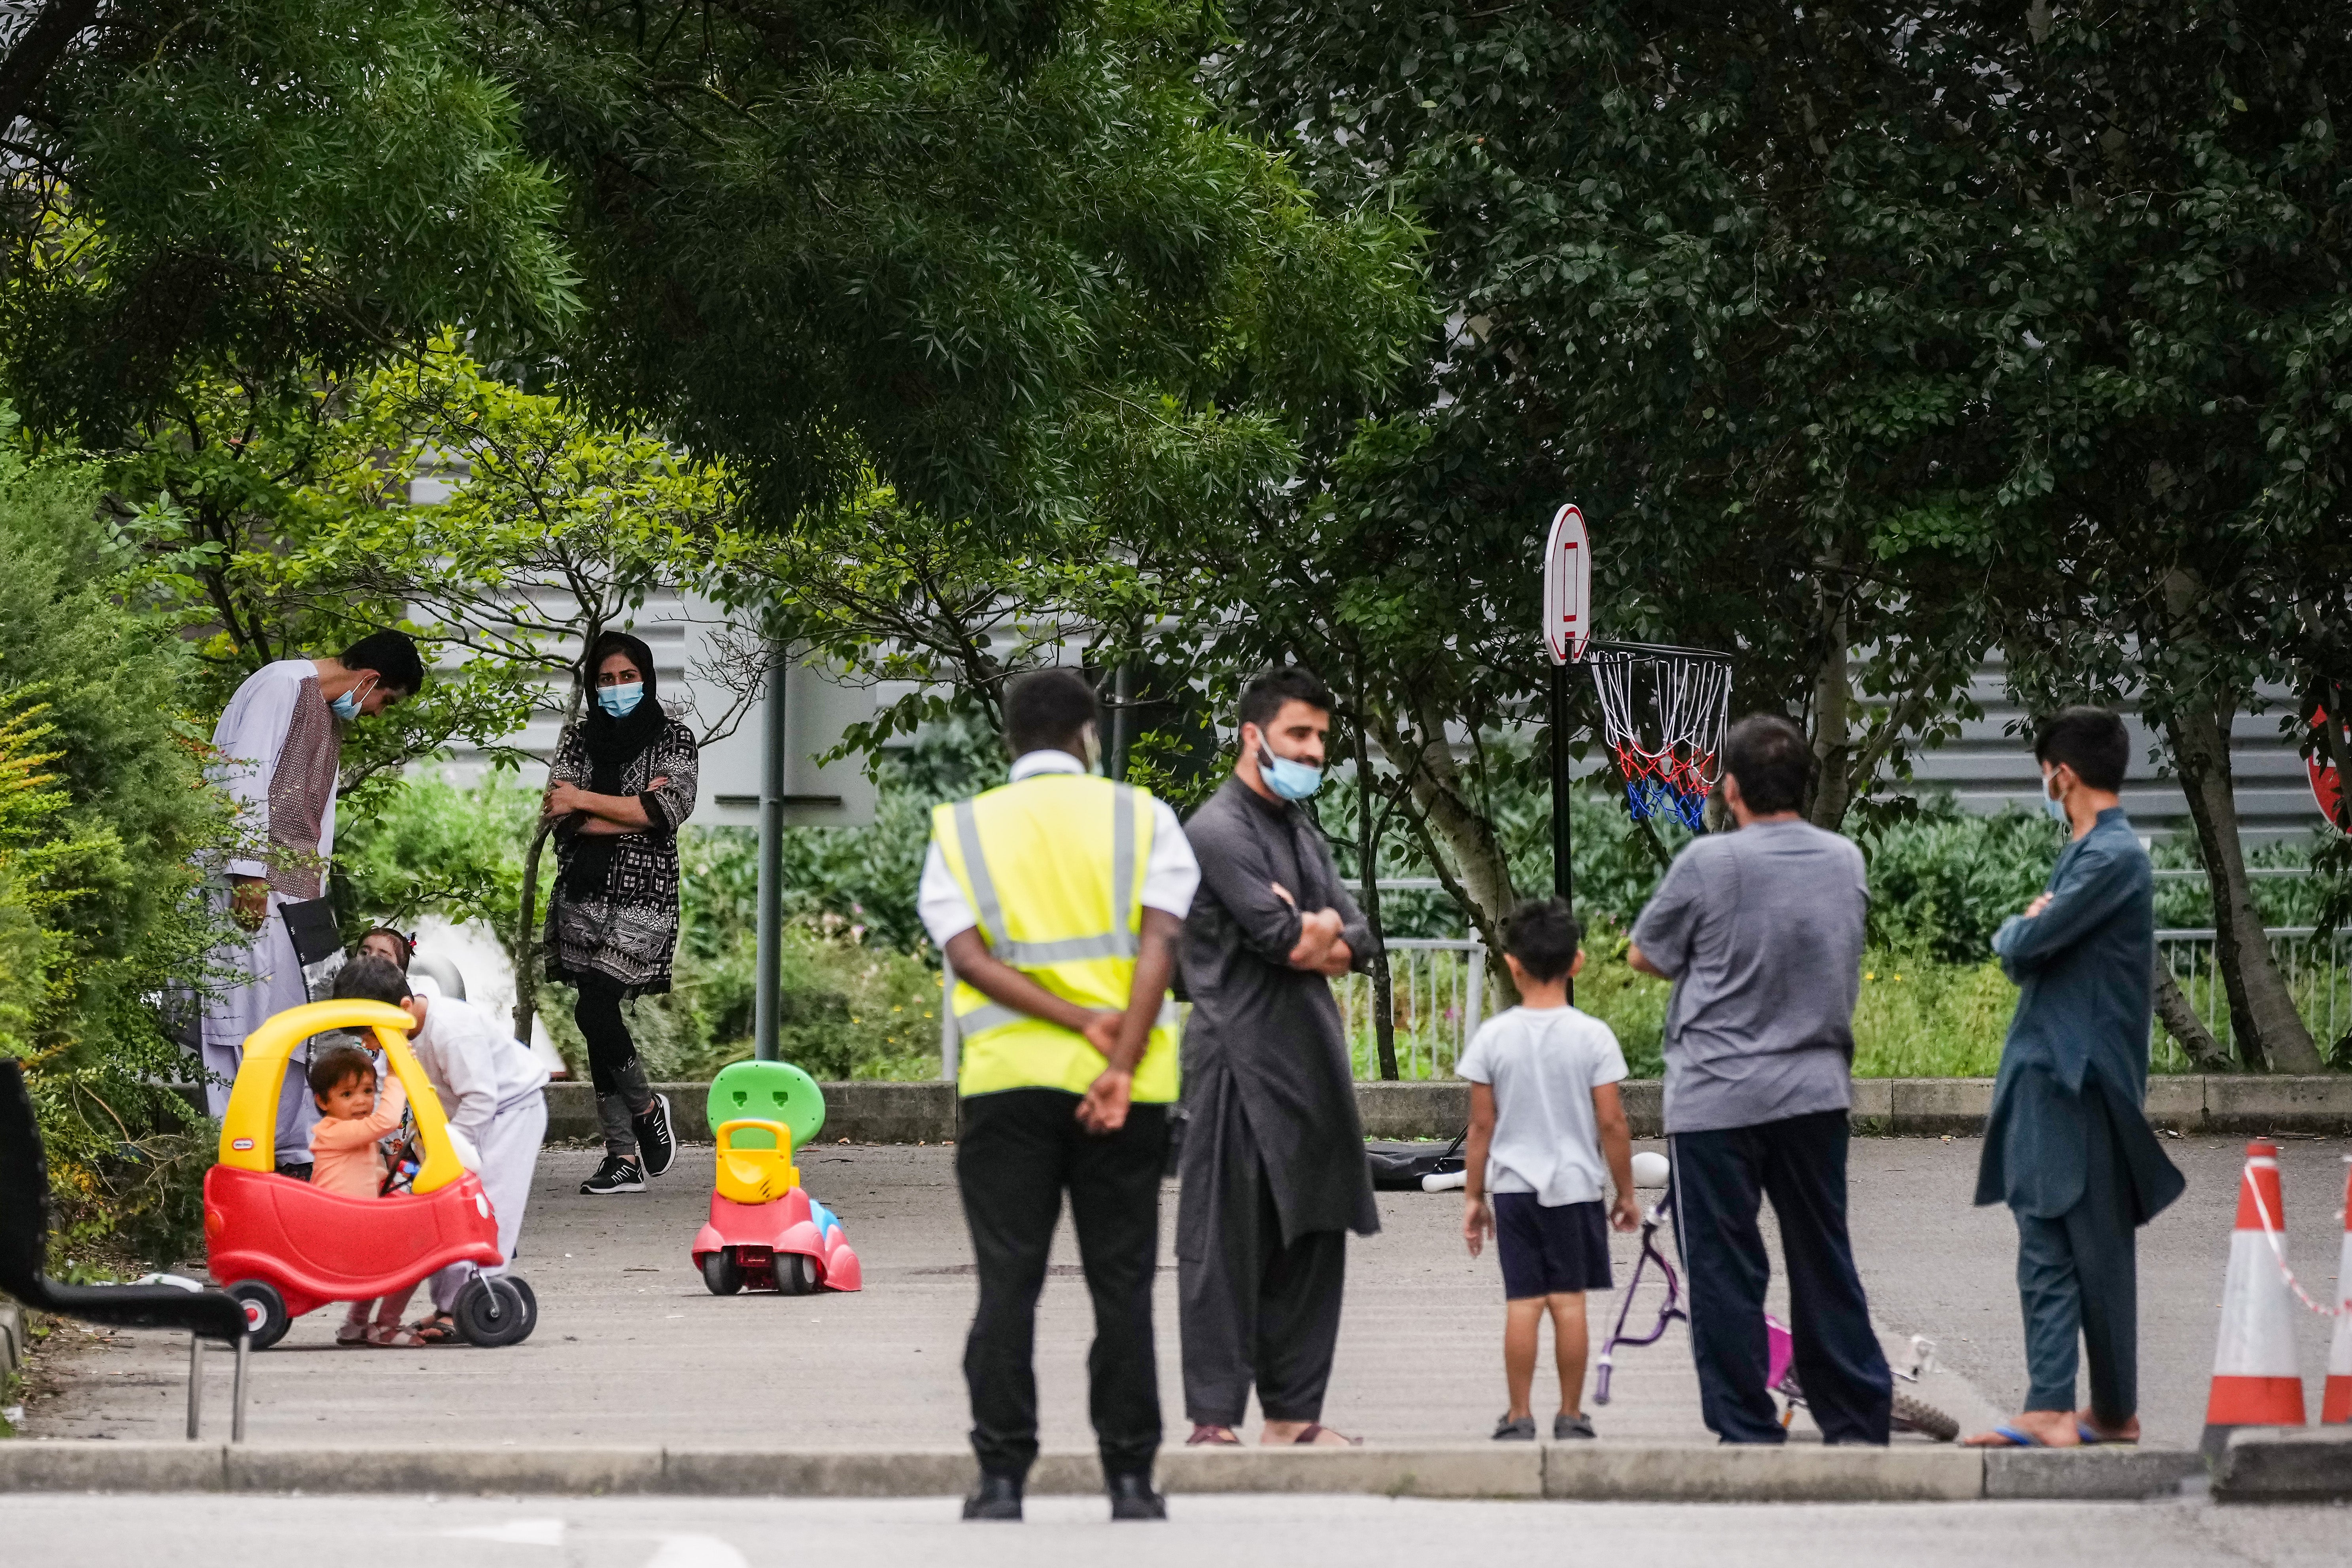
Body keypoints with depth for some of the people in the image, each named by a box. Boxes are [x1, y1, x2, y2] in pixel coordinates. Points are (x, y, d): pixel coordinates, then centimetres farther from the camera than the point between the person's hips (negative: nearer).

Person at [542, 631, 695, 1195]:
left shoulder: (674, 739, 3)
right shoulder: (580, 737, 11)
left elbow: (671, 809, -12)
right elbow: (561, 814, -2)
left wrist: (587, 801, -9)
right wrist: (634, 809, -11)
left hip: (643, 895, -4)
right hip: (583, 892, 4)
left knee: (595, 1010, -18)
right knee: (598, 1013, 1)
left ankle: (645, 1107, 7)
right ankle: (625, 1157, 4)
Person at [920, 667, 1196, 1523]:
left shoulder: (961, 828, 9)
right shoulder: (1141, 818, 7)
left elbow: (966, 954, -5)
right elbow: (1158, 941, -7)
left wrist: (1082, 1023, -11)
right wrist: (1122, 1062, -14)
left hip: (1007, 1076, 0)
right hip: (1127, 1087, 0)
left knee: (1008, 1284, 2)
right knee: (1121, 1285, 5)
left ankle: (1002, 1477, -2)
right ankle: (1130, 1477, 3)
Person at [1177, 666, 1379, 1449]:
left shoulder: (1304, 833, 19)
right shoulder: (1220, 831, -10)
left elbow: (1357, 940, 12)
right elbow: (1282, 935, -19)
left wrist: (1318, 942, -9)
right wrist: (1324, 929, 1)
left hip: (1311, 1061, 9)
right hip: (1243, 1057, -9)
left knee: (1312, 1238, 10)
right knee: (1227, 1245, -6)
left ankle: (1294, 1413, 15)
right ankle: (1214, 1418, -5)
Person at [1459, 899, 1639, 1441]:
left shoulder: (1493, 1036, -4)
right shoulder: (1592, 1036, -6)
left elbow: (1481, 1127, 0)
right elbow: (1611, 1123, -5)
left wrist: (1473, 1197, 8)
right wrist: (1626, 1193, 5)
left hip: (1514, 1187, 1)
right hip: (1576, 1186, -1)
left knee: (1522, 1303, 2)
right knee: (1569, 1300, 3)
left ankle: (1519, 1417, 3)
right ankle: (1571, 1416, 7)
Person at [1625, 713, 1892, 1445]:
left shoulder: (1708, 862, -12)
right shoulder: (1846, 862, 4)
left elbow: (1644, 955, -1)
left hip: (1718, 1096, -5)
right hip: (1817, 1090, 5)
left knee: (1726, 1271, 2)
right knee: (1825, 1262, 12)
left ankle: (1747, 1430, 2)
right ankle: (1858, 1421, 14)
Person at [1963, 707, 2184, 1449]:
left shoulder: (2115, 858, -14)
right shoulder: (2088, 853, 17)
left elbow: (2026, 946, -18)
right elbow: (2024, 954, 20)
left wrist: (2015, 928, 2)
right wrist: (2027, 930, 0)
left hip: (2082, 1084, -9)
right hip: (2047, 1077, 9)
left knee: (2097, 1249, 0)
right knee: (2046, 1251, 3)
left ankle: (2116, 1410, 9)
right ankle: (2051, 1410, 0)